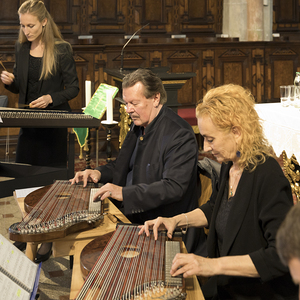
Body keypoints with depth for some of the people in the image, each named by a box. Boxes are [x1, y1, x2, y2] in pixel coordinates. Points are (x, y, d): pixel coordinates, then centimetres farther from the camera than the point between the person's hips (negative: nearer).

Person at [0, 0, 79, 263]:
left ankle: (48, 240, 10)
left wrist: (51, 98, -22)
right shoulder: (21, 49, 8)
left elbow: (73, 88, -6)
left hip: (54, 124, -5)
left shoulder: (61, 50, -9)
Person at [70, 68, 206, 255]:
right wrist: (99, 173, 4)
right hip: (129, 214, 9)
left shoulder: (180, 135, -18)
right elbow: (122, 165, 25)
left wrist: (125, 193, -31)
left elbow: (173, 188, -27)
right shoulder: (140, 125, 11)